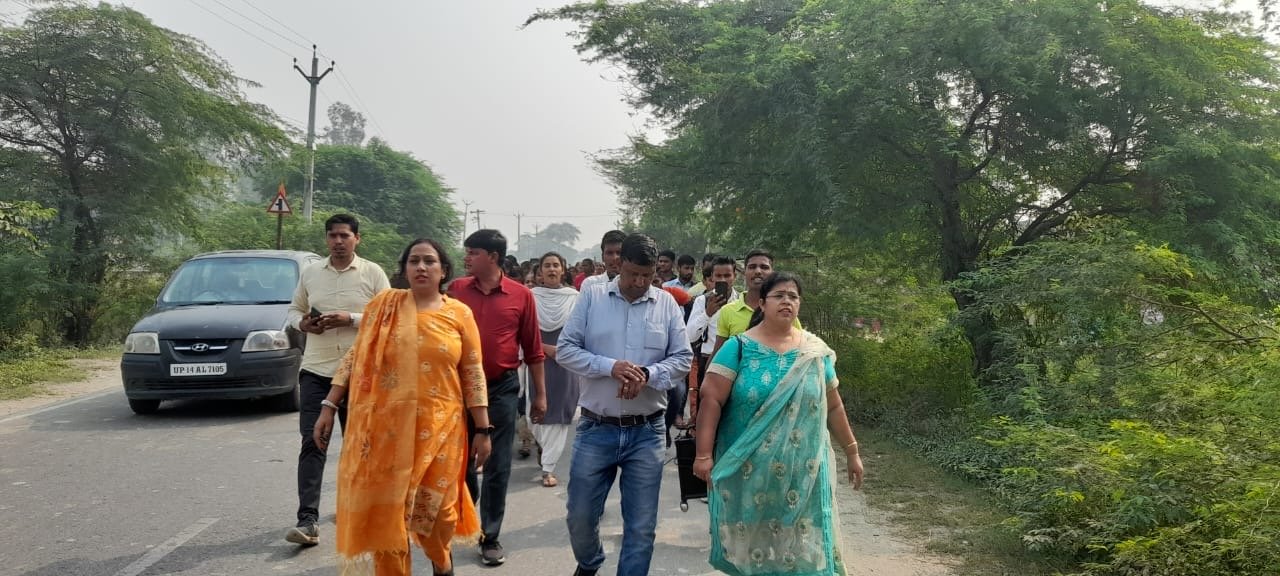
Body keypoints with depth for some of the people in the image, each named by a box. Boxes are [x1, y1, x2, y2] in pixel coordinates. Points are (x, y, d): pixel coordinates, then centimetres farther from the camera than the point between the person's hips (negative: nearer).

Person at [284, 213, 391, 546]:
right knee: (312, 443, -6)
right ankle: (308, 520, -8)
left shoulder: (373, 273, -1)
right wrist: (303, 323, -6)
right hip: (315, 370, 2)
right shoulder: (309, 273, 8)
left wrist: (351, 319, -17)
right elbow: (294, 309, 17)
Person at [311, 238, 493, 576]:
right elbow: (355, 359, 5)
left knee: (435, 507, 8)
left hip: (439, 428, 0)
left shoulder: (459, 314, 1)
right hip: (385, 426, 0)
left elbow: (473, 373, 2)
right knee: (384, 509, 4)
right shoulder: (384, 305, 2)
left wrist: (483, 429, 1)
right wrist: (329, 407, 1)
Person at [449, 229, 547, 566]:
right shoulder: (456, 290, -1)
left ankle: (490, 537, 19)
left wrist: (540, 394, 3)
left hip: (502, 389, -1)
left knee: (497, 468, 6)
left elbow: (533, 350, 2)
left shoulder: (521, 295, -4)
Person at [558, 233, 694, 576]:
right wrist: (609, 366, -19)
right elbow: (565, 350, -4)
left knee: (641, 525, 7)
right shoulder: (592, 297, -1)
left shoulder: (667, 304, 2)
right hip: (596, 429, 0)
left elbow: (683, 358, 3)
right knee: (579, 515, 12)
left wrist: (648, 374, -16)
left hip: (646, 433, 0)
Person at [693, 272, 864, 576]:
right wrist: (704, 454, -15)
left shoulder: (815, 351, 6)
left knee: (803, 545, 3)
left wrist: (852, 452, 15)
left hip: (803, 472, 2)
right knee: (749, 542, 8)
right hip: (748, 471, -2)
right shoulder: (739, 347, -4)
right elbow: (711, 400, -8)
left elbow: (833, 406, 14)